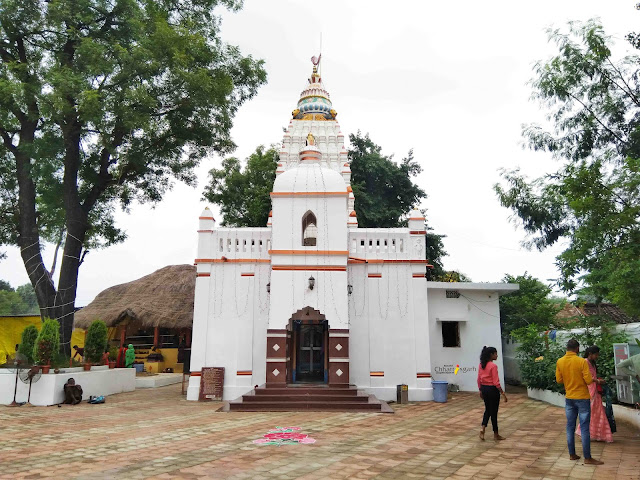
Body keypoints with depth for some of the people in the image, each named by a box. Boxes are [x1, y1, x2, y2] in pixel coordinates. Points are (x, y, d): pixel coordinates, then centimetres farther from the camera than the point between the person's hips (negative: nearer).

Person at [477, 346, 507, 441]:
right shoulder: (493, 366, -18)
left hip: (484, 389, 7)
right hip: (492, 389, -7)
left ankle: (482, 429, 5)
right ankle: (496, 434, 18)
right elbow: (496, 382, -18)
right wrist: (503, 393, -12)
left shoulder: (481, 365, 4)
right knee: (493, 412, 5)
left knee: (487, 410, 19)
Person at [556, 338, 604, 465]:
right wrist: (593, 379, 5)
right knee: (584, 428, 1)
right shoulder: (582, 361, -16)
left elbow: (559, 380, 2)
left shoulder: (559, 362, -2)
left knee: (570, 427, 11)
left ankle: (572, 454, 18)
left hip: (569, 398, 4)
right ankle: (587, 458, 6)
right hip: (582, 398, -4)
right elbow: (588, 380, -16)